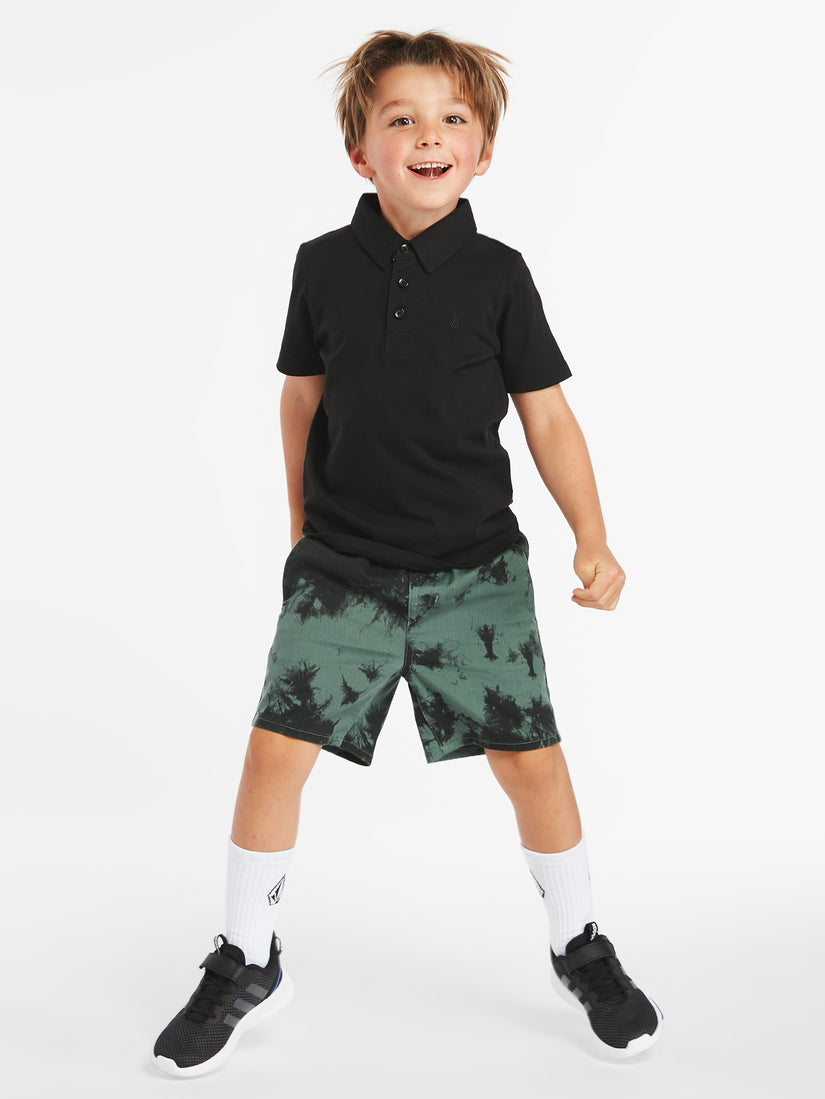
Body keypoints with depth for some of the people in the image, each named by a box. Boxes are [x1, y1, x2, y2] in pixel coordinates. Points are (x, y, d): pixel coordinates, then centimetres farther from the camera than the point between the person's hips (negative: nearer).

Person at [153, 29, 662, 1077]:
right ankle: (247, 962, 19)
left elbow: (547, 414, 0)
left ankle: (579, 947, 27)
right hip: (341, 567, 1)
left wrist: (593, 539, -9)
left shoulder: (496, 274, -3)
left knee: (530, 756, 1)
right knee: (276, 748, -3)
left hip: (475, 568, -1)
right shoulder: (324, 265, 1)